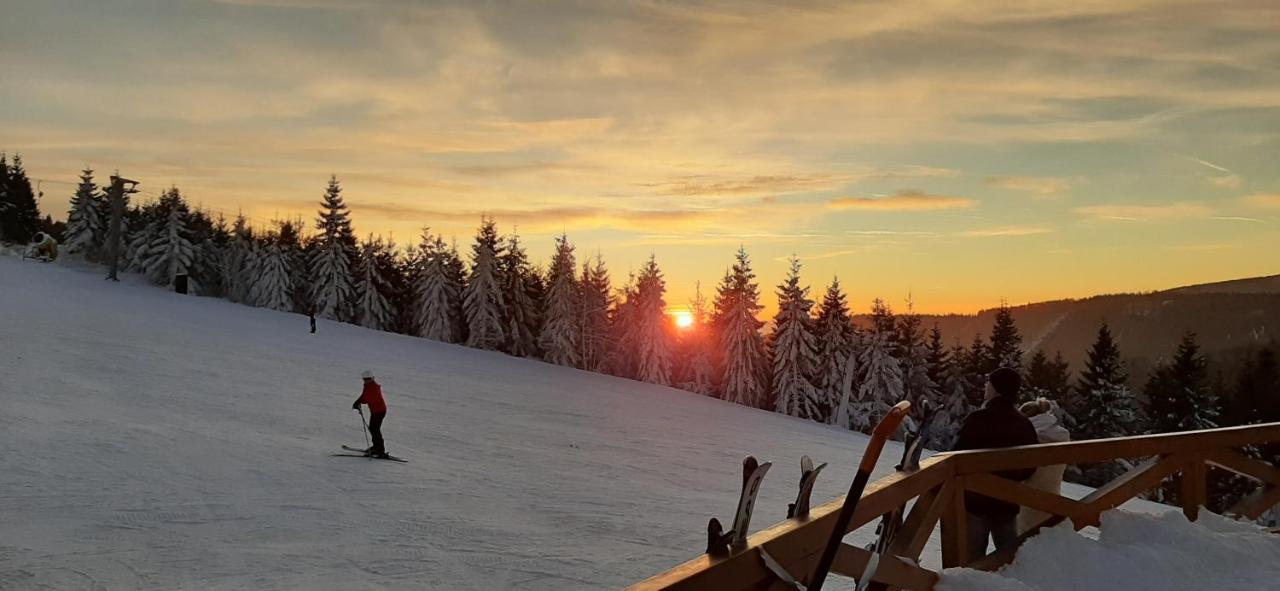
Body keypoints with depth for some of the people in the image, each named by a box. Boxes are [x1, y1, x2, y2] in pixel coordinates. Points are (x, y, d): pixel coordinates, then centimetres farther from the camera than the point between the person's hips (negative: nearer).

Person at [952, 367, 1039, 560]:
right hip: (1008, 502, 5)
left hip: (975, 499, -5)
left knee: (973, 557, 3)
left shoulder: (978, 419, -16)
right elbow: (1030, 466, 7)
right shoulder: (1024, 424, 2)